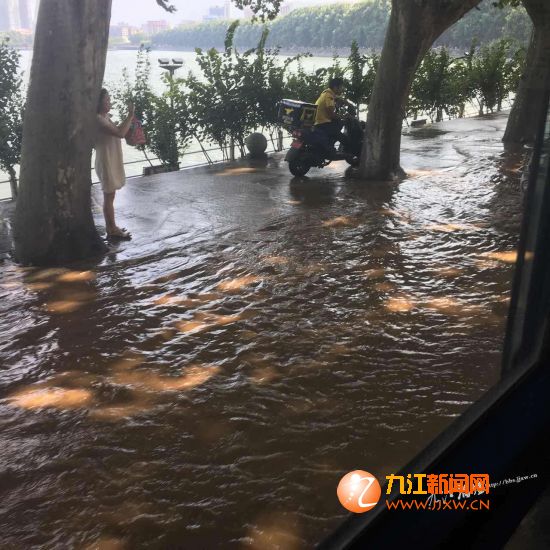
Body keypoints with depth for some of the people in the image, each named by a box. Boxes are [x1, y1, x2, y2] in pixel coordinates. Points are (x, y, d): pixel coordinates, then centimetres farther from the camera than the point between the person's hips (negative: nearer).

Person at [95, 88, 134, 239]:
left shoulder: (105, 117, 10)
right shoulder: (98, 120, -20)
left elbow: (118, 132, 23)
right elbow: (120, 133, -31)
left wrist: (130, 121, 8)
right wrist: (130, 115, -23)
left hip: (112, 161, 10)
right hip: (107, 162, -10)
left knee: (109, 195, 15)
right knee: (109, 196, -2)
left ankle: (111, 226, 24)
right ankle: (112, 230, 5)